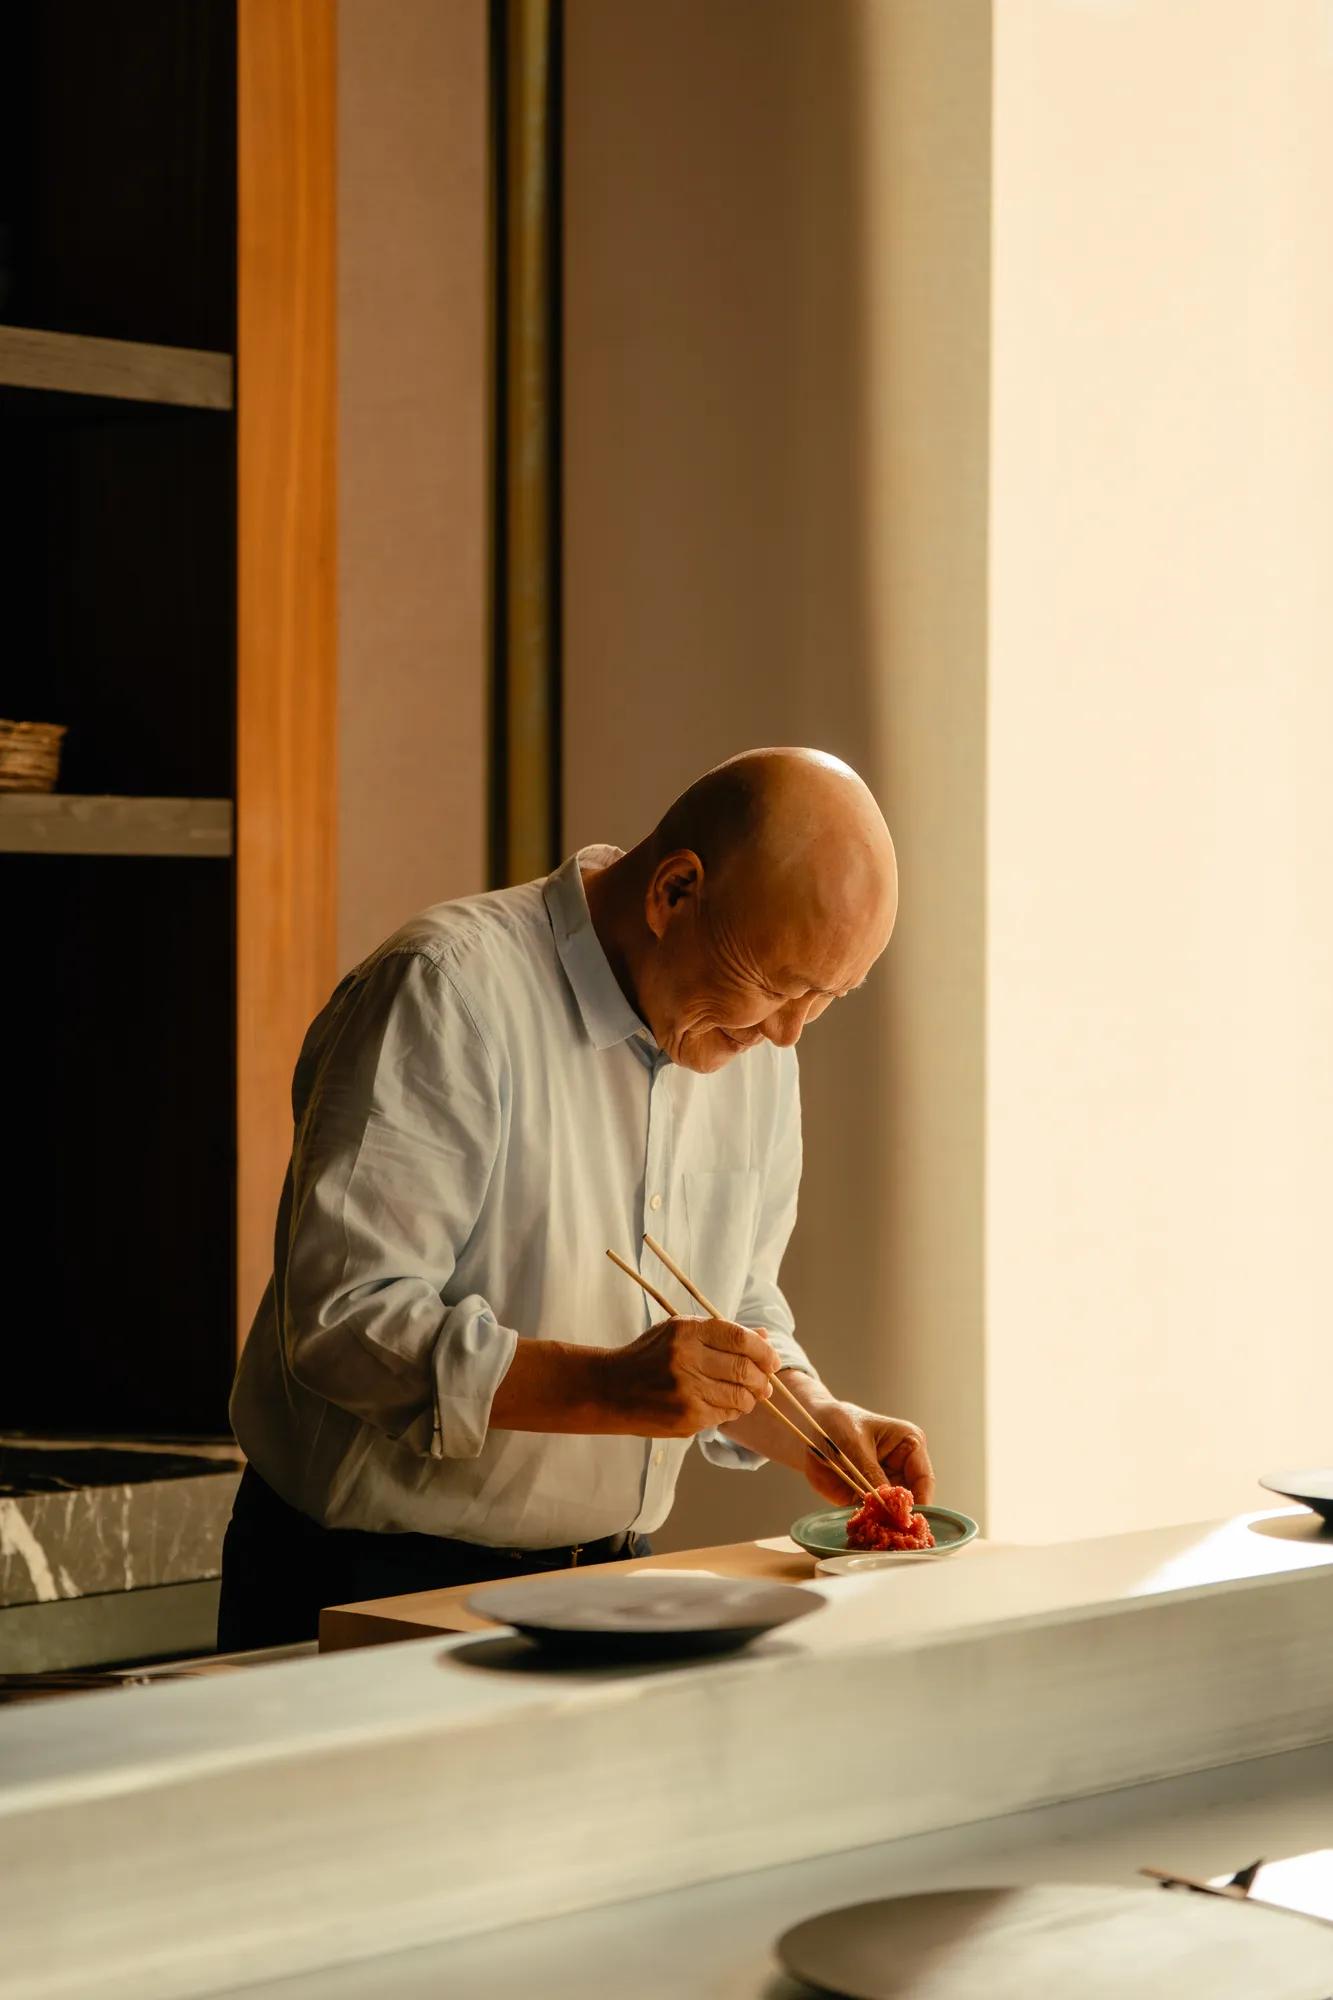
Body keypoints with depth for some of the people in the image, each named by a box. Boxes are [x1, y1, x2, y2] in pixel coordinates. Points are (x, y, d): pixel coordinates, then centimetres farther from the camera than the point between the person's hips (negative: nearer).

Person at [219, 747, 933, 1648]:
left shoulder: (755, 1041, 8)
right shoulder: (448, 991, -17)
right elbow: (343, 1319, -23)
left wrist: (816, 1421, -2)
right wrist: (608, 1387, -30)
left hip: (603, 1577, 5)